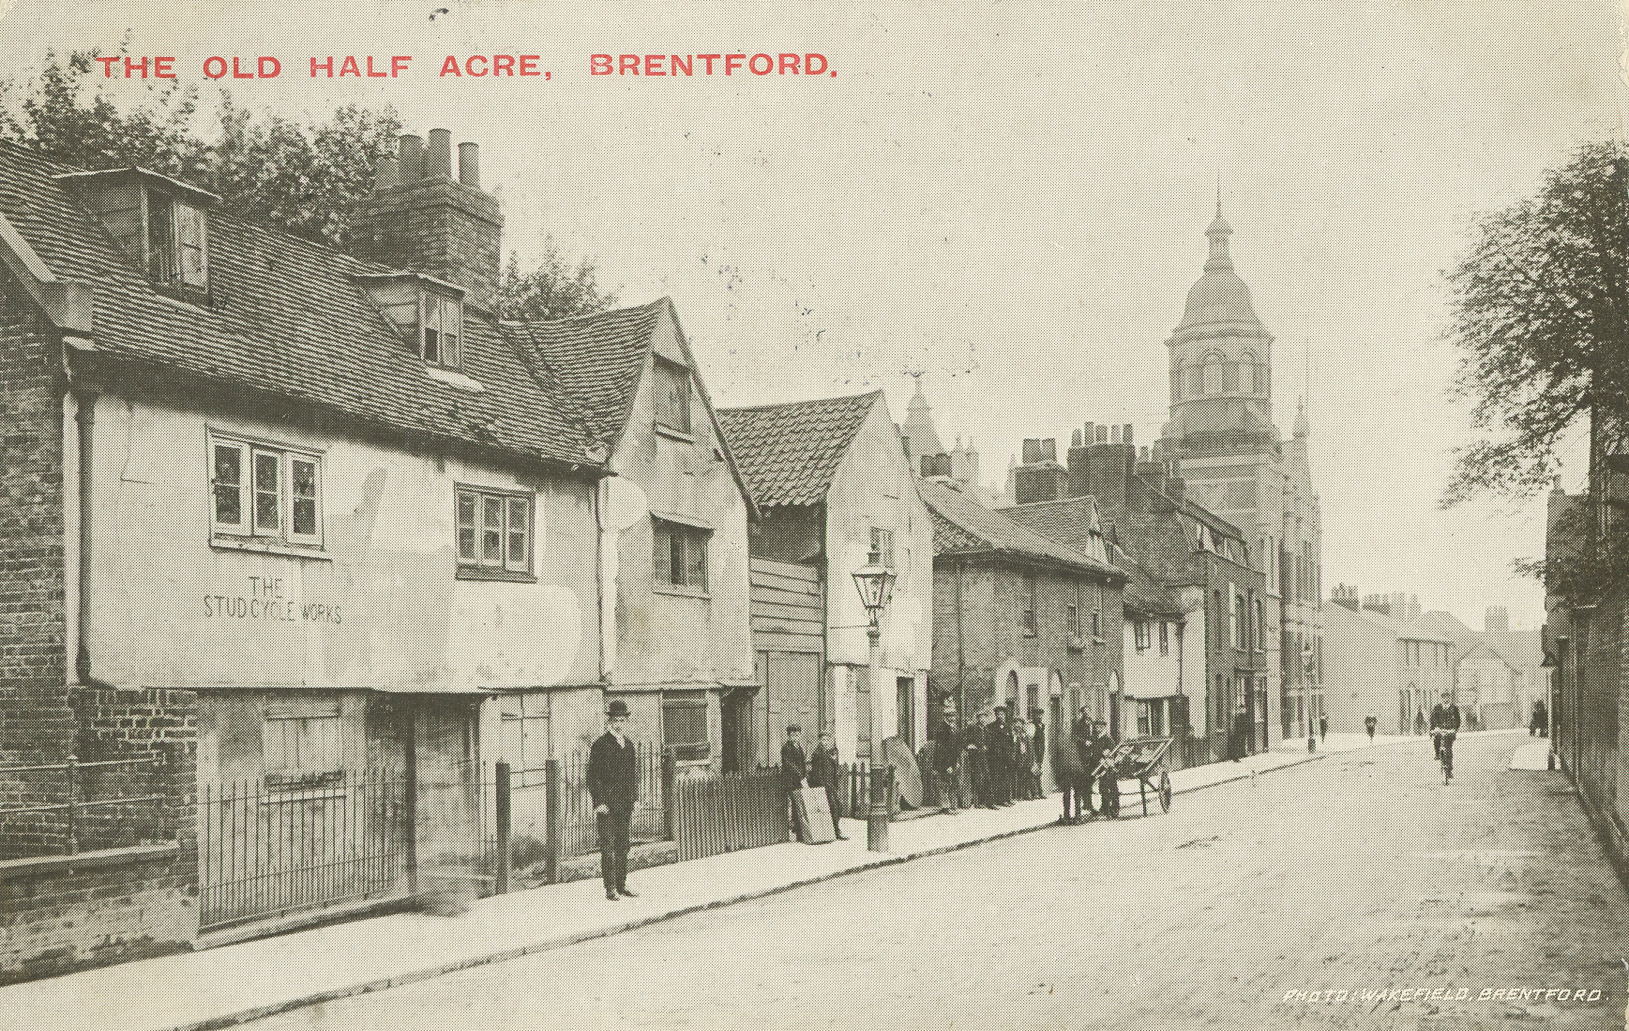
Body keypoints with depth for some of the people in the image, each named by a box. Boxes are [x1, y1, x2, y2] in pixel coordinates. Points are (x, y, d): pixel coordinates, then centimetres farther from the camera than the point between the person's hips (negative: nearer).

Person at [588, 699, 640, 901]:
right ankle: (610, 888, -1)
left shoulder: (629, 746, 15)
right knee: (608, 848, -4)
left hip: (624, 806, 6)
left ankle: (621, 885, 18)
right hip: (606, 805, -6)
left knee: (623, 847, 10)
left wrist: (634, 800, 14)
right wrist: (599, 802, -14)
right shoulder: (599, 746, -5)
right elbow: (594, 777, -8)